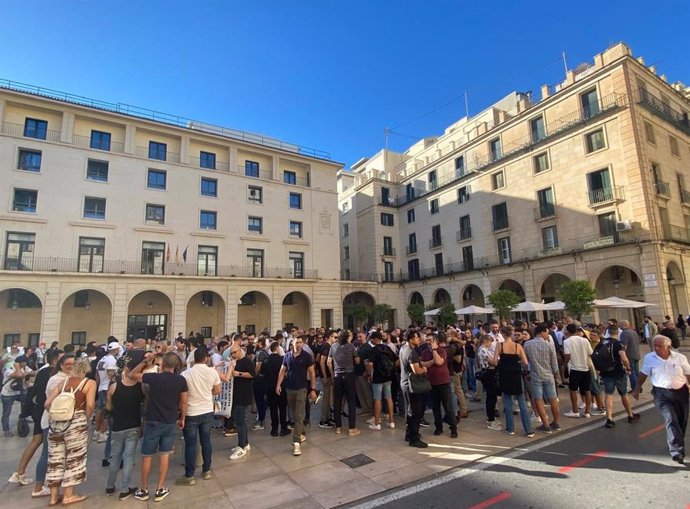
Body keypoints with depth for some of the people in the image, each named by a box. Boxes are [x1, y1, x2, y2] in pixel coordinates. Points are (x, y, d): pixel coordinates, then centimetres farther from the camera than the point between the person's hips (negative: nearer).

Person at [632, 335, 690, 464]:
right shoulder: (649, 358, -7)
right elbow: (643, 375, 4)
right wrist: (636, 390, 8)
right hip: (661, 393, -2)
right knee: (671, 420, -15)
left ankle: (678, 444, 38)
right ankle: (677, 451, -14)